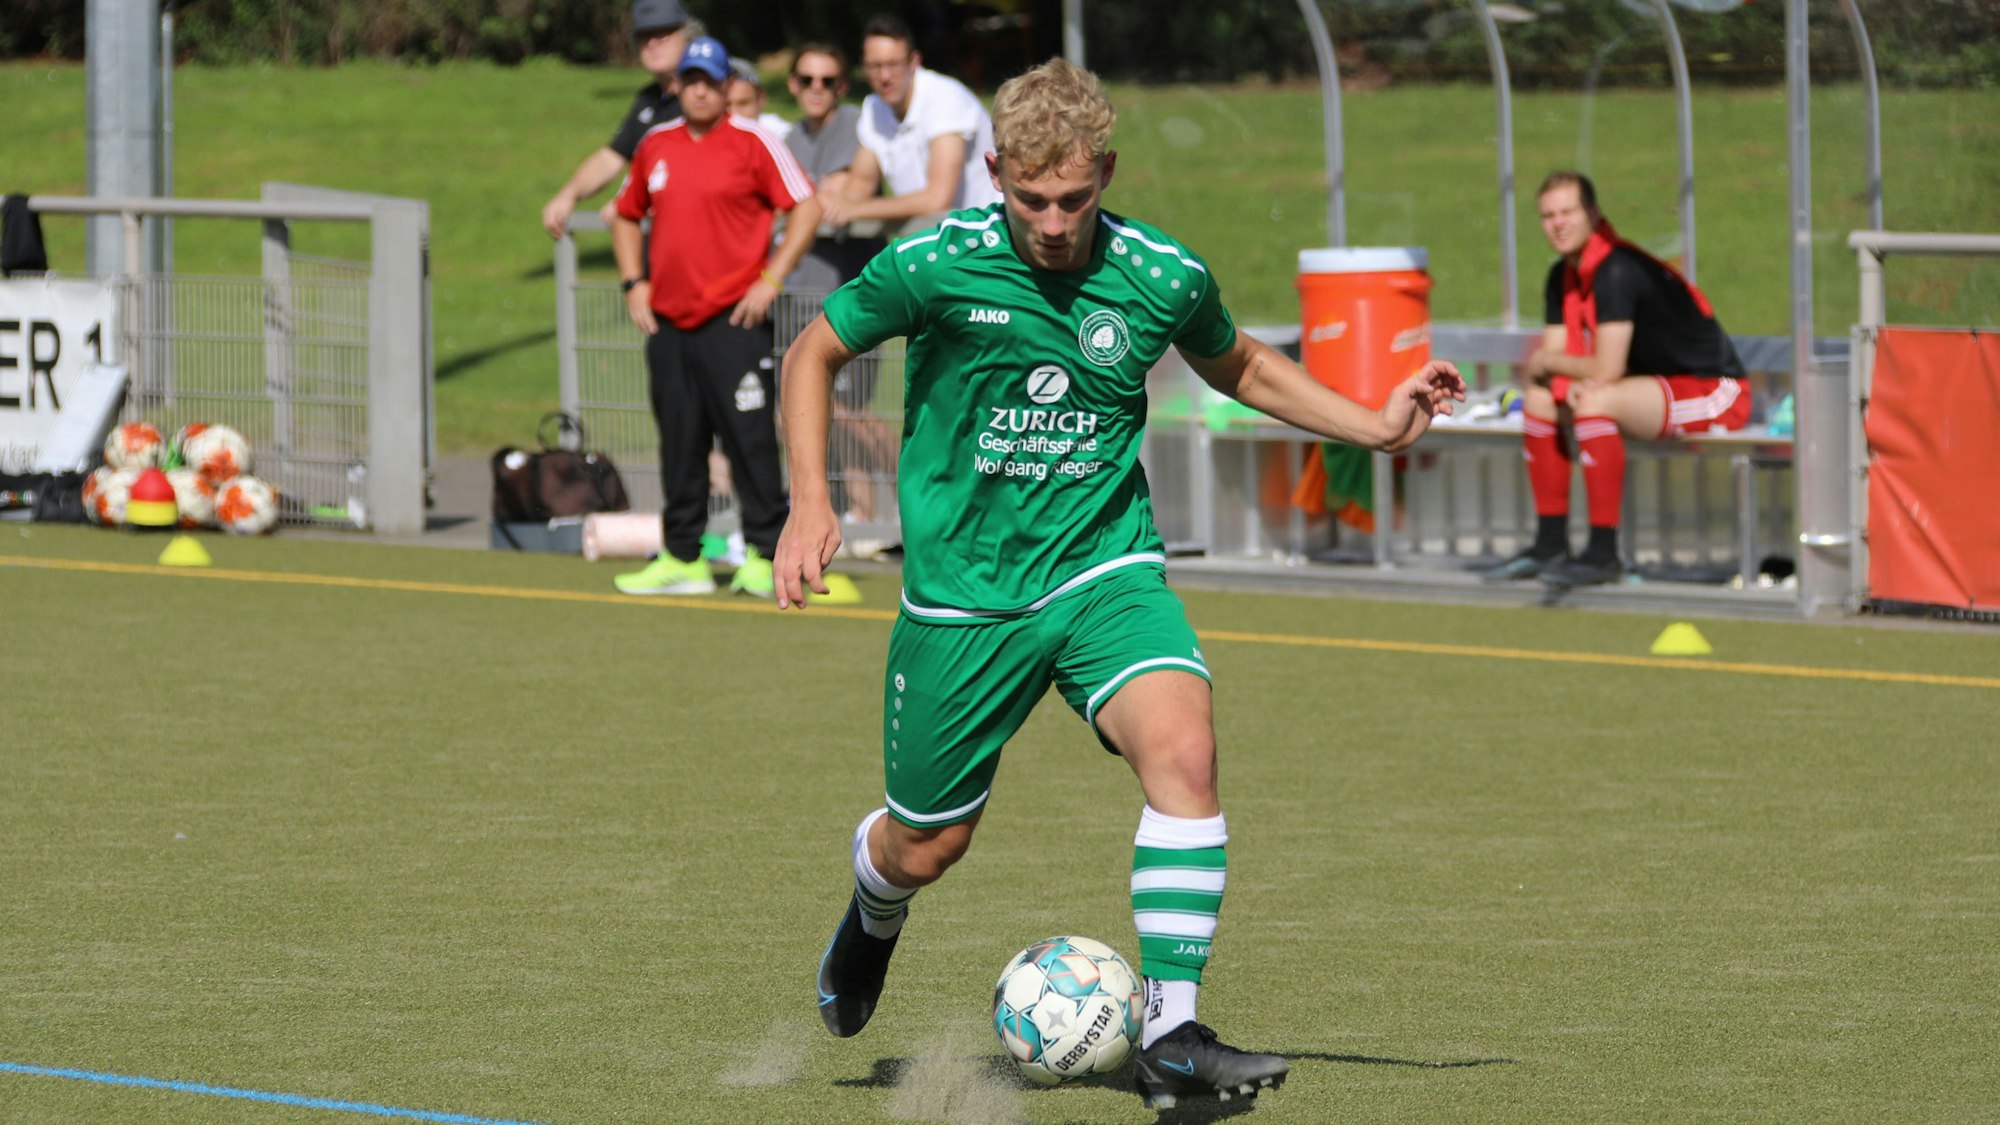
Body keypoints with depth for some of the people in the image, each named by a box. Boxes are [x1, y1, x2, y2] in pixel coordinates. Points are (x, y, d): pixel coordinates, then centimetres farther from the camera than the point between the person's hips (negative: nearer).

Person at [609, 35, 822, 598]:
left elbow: (807, 207, -6)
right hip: (668, 319, 5)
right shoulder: (656, 145, 13)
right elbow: (627, 215, 27)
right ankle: (681, 557, 14)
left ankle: (766, 556, -4)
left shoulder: (752, 141, -3)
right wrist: (634, 283, 13)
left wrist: (770, 281, -11)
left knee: (750, 439, -8)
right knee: (678, 442, 8)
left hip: (733, 319, -5)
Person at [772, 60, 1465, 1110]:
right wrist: (810, 502, -9)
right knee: (925, 847, 9)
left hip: (1104, 569, 1)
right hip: (963, 591, -1)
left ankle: (1169, 1036, -24)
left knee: (1183, 749, -26)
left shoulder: (1162, 277, -7)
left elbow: (1238, 366, 16)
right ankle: (873, 912, 49)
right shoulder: (934, 267, -14)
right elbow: (813, 355, 3)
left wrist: (1374, 425, 6)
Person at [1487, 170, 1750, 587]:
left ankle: (1603, 553, -27)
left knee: (1595, 402, -33)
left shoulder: (1617, 271, -23)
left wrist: (1547, 362, -8)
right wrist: (1572, 378, -17)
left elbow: (1607, 370, -26)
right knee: (1540, 398, 8)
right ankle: (1550, 544, 9)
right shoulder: (1563, 276, 7)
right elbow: (1548, 357, 7)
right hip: (1662, 389, 10)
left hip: (1715, 393, -10)